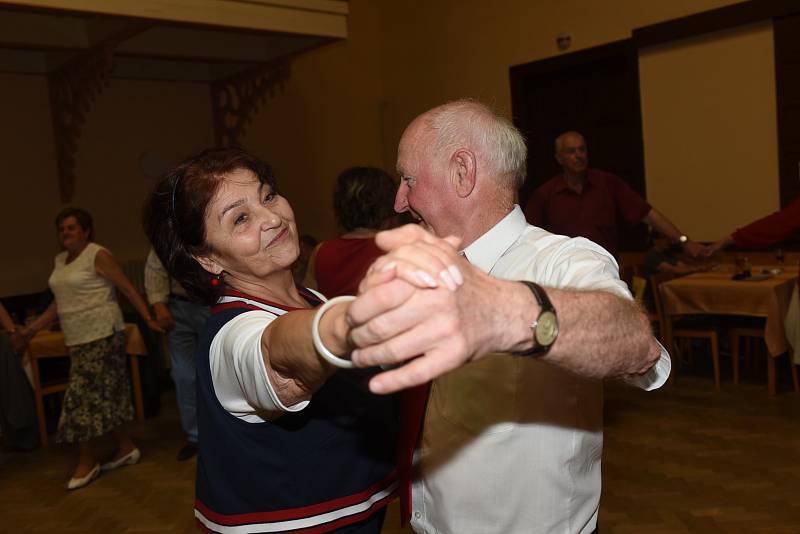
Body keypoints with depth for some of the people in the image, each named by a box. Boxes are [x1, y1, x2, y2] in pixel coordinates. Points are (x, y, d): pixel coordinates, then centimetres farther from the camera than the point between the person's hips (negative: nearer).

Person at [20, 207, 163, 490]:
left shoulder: (98, 255, -10)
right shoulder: (60, 260, 14)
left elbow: (128, 287, -11)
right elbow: (60, 302, 19)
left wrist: (149, 319, -17)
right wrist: (32, 328, 15)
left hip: (101, 334, -8)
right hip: (79, 337, 8)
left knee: (85, 396, -5)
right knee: (103, 395, 11)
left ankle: (88, 462, 6)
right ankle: (126, 447, 22)